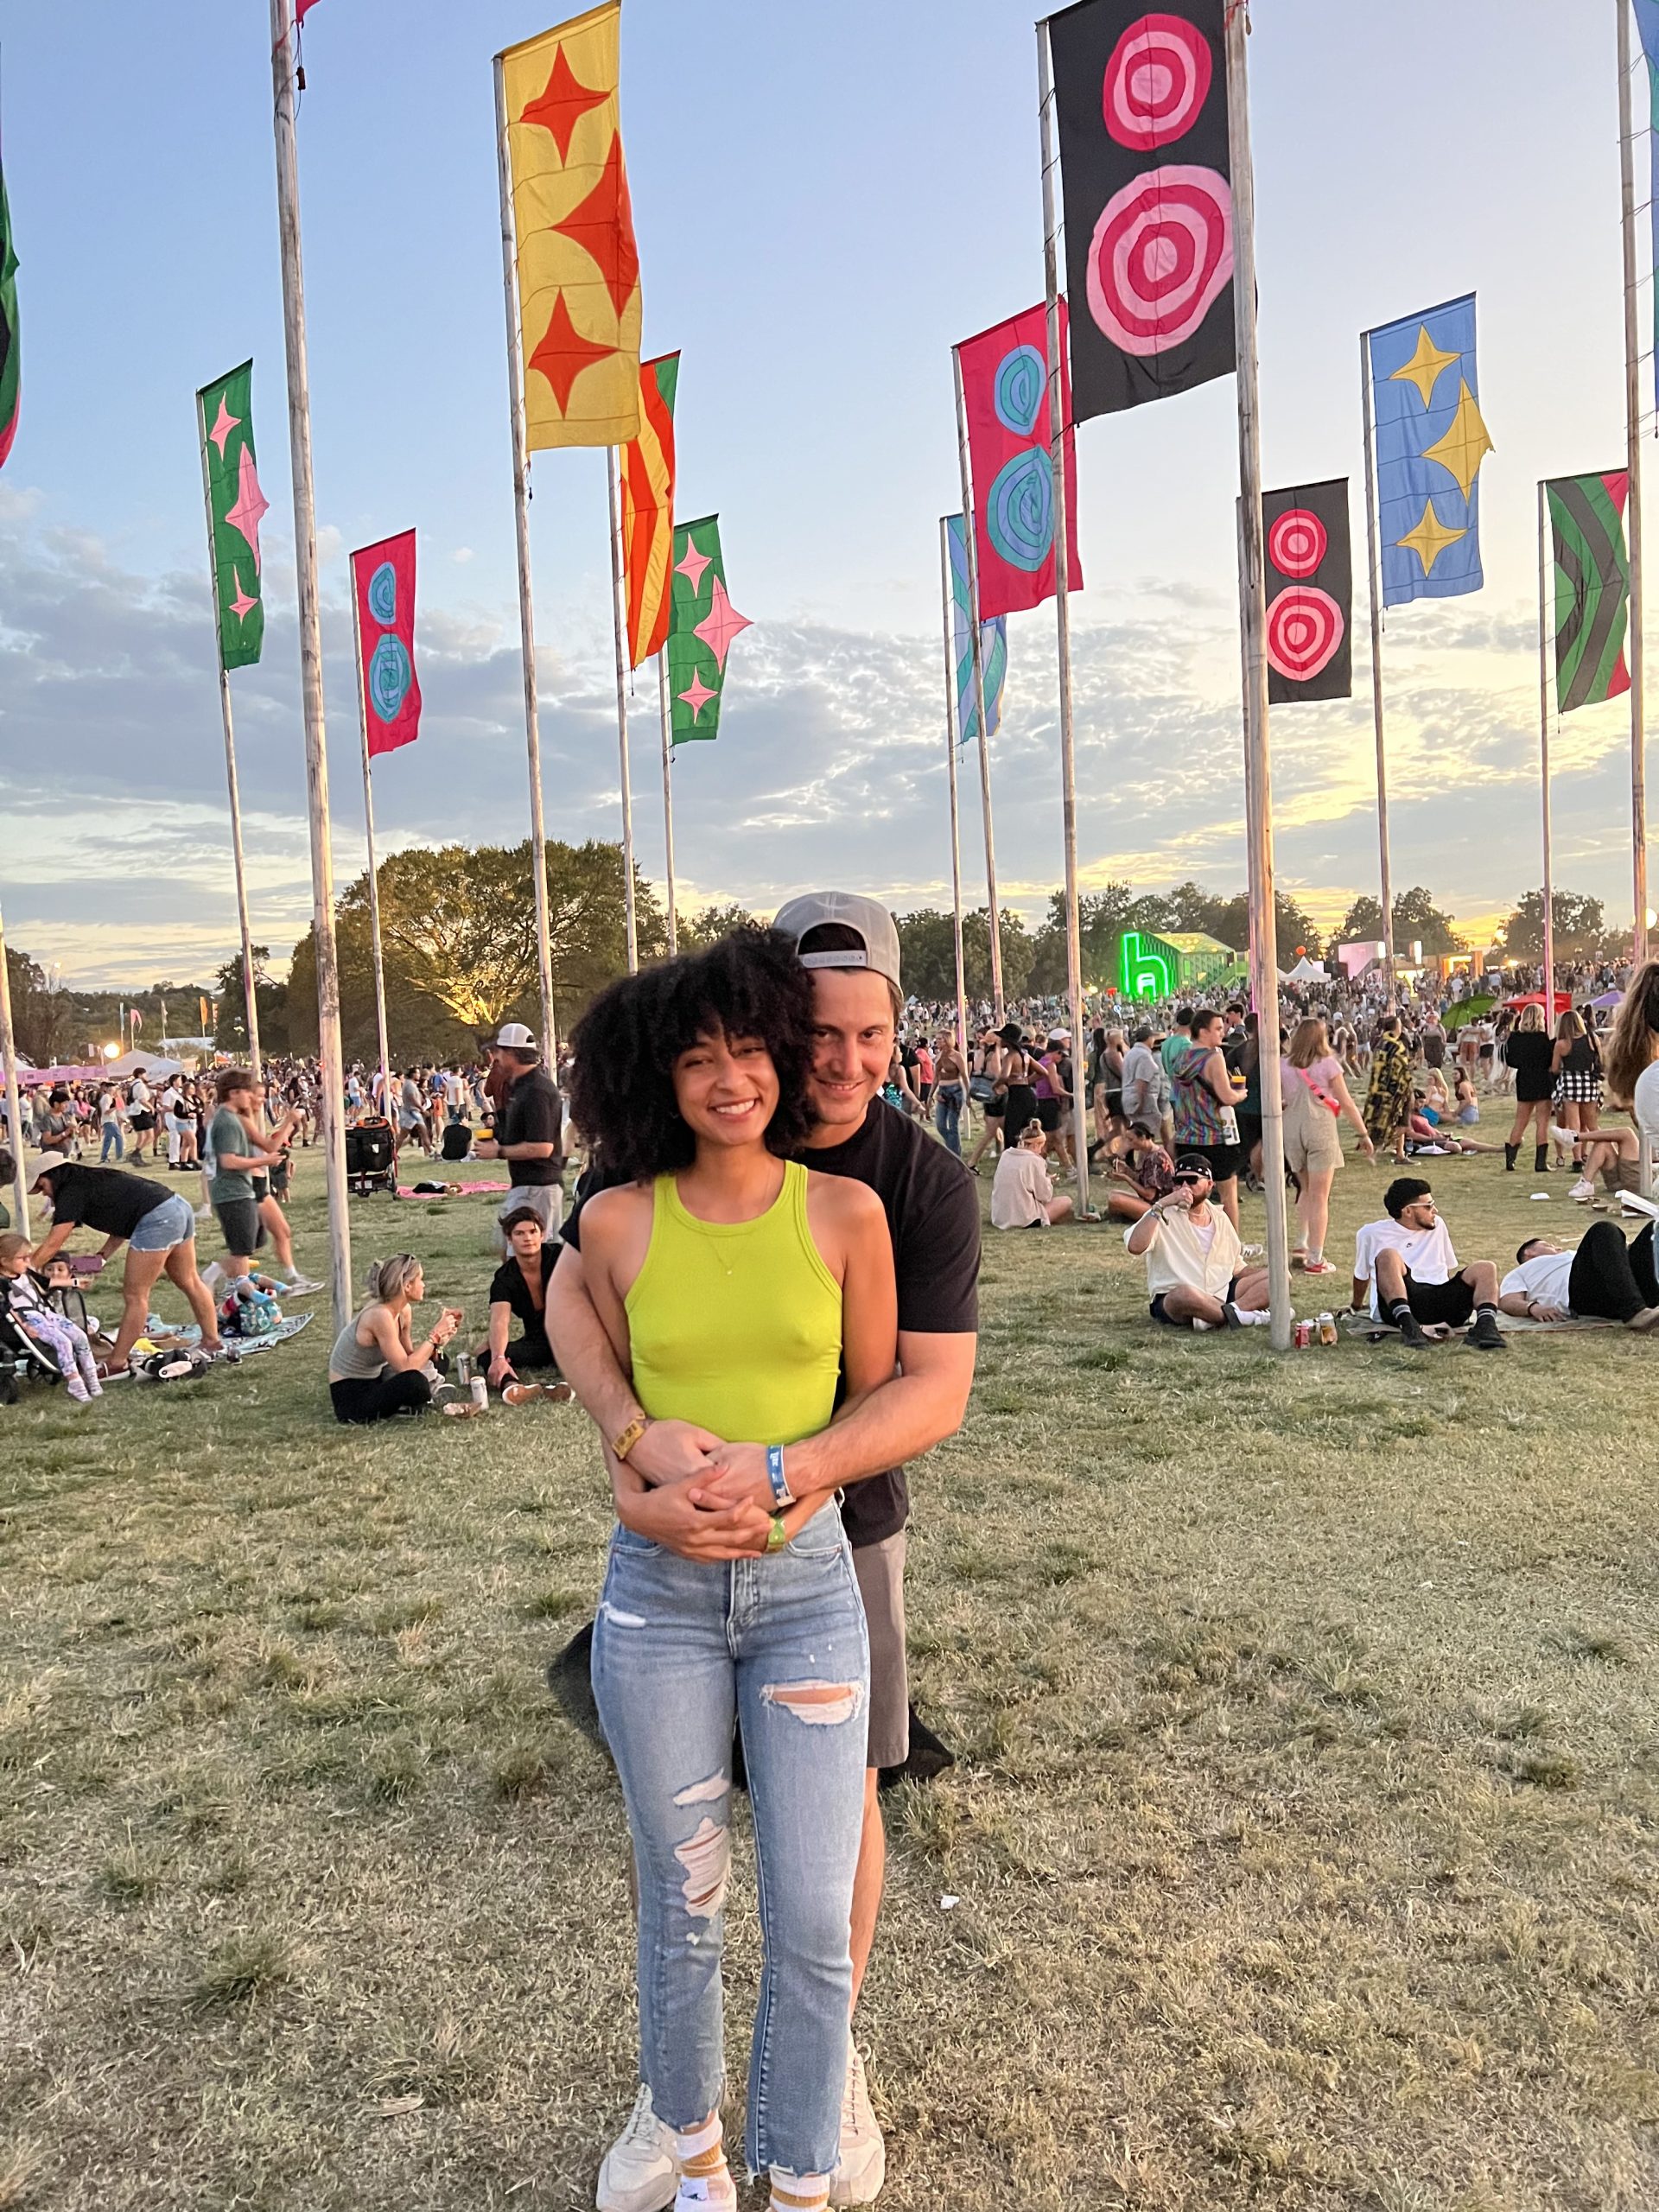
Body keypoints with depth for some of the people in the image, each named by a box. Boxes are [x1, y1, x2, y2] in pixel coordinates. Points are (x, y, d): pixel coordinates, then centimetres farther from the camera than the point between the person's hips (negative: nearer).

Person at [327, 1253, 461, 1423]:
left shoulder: (404, 1311, 0)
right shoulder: (380, 1315, -27)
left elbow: (410, 1354, 3)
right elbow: (405, 1367, -27)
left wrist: (440, 1333, -9)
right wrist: (435, 1335, -21)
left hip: (374, 1380, 10)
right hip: (350, 1397, -10)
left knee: (435, 1362, 10)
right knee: (414, 1382, -31)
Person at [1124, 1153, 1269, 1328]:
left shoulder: (1220, 1219, 12)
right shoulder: (1163, 1216, -5)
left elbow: (1237, 1269, 20)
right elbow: (1135, 1247, -25)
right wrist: (1162, 1204, -25)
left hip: (1220, 1296, 6)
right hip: (1171, 1300, -6)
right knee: (1186, 1293, -42)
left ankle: (1231, 1311, -27)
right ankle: (1238, 1315, -23)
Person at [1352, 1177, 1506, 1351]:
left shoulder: (1437, 1226, 24)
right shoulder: (1371, 1234, 12)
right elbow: (1361, 1274, 25)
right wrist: (1356, 1308, 34)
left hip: (1440, 1301, 4)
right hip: (1396, 1307, -4)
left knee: (1485, 1268, -16)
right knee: (1388, 1256, -31)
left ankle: (1485, 1324, -42)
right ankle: (1408, 1325, -50)